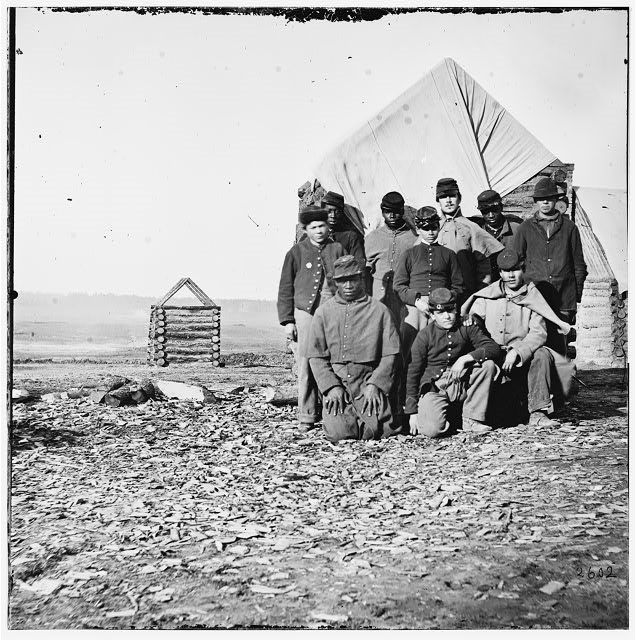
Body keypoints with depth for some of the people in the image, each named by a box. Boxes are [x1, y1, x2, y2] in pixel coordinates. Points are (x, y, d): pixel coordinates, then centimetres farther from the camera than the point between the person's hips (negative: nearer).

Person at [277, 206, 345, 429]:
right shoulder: (297, 252, 7)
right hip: (305, 313, -1)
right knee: (306, 366, -3)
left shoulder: (338, 249, 10)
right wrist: (287, 321, 3)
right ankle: (307, 416, 5)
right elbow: (285, 289, 8)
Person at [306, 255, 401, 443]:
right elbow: (315, 355, 5)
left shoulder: (379, 310, 5)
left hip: (369, 380, 0)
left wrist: (374, 385, -9)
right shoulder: (323, 312, 9)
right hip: (334, 380, 1)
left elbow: (390, 354, 2)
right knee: (339, 432, -18)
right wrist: (331, 387, -9)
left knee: (373, 430, -18)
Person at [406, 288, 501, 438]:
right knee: (433, 430, -29)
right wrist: (412, 411, -5)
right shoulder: (425, 335, -2)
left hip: (462, 384, 3)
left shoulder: (467, 328, 5)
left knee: (488, 365, -21)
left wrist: (465, 358, -22)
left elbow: (494, 348, -7)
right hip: (434, 388, -3)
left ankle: (471, 419, -11)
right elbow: (413, 373, -1)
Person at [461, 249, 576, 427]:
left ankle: (538, 413, -24)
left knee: (542, 354, -30)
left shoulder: (532, 298, 6)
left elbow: (538, 333, -5)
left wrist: (516, 352, -22)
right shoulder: (486, 297, 10)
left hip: (523, 358, 0)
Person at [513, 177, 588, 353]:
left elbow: (579, 265, 12)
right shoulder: (525, 228, 9)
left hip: (563, 301, 0)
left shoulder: (569, 228, 10)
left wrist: (577, 297, 8)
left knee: (557, 344, 0)